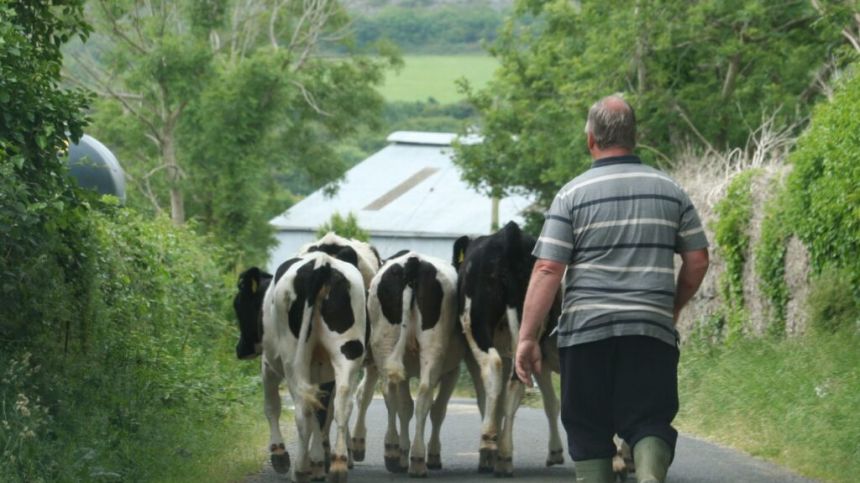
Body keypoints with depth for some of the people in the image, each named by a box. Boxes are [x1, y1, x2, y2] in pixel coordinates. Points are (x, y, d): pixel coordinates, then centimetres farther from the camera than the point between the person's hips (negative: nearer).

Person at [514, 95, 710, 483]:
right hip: (652, 330, 1)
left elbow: (547, 270, -7)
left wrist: (527, 337, -5)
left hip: (585, 330, -1)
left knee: (589, 430, 9)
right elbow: (698, 260, 9)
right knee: (650, 422, 1)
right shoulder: (669, 190, 7)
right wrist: (674, 307, 24)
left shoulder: (572, 195, -2)